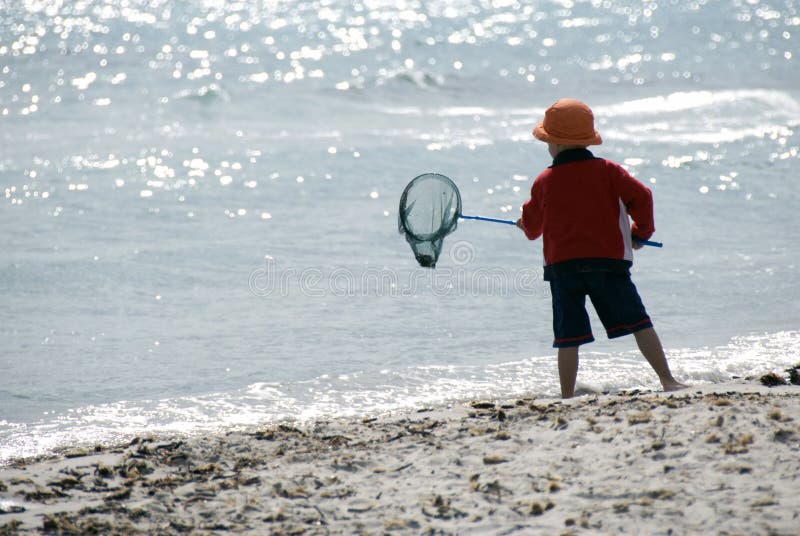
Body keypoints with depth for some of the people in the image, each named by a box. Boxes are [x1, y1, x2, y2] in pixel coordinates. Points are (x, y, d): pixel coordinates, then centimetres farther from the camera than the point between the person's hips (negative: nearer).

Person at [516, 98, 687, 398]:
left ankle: (567, 397, 2)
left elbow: (531, 226, 14)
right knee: (638, 323, 2)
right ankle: (667, 380, -3)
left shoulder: (544, 182, 3)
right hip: (608, 260, 0)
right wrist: (641, 232, 14)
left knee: (568, 337, 3)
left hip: (561, 265, 0)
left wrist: (525, 224, 39)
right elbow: (640, 196, -2)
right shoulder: (607, 171, 1)